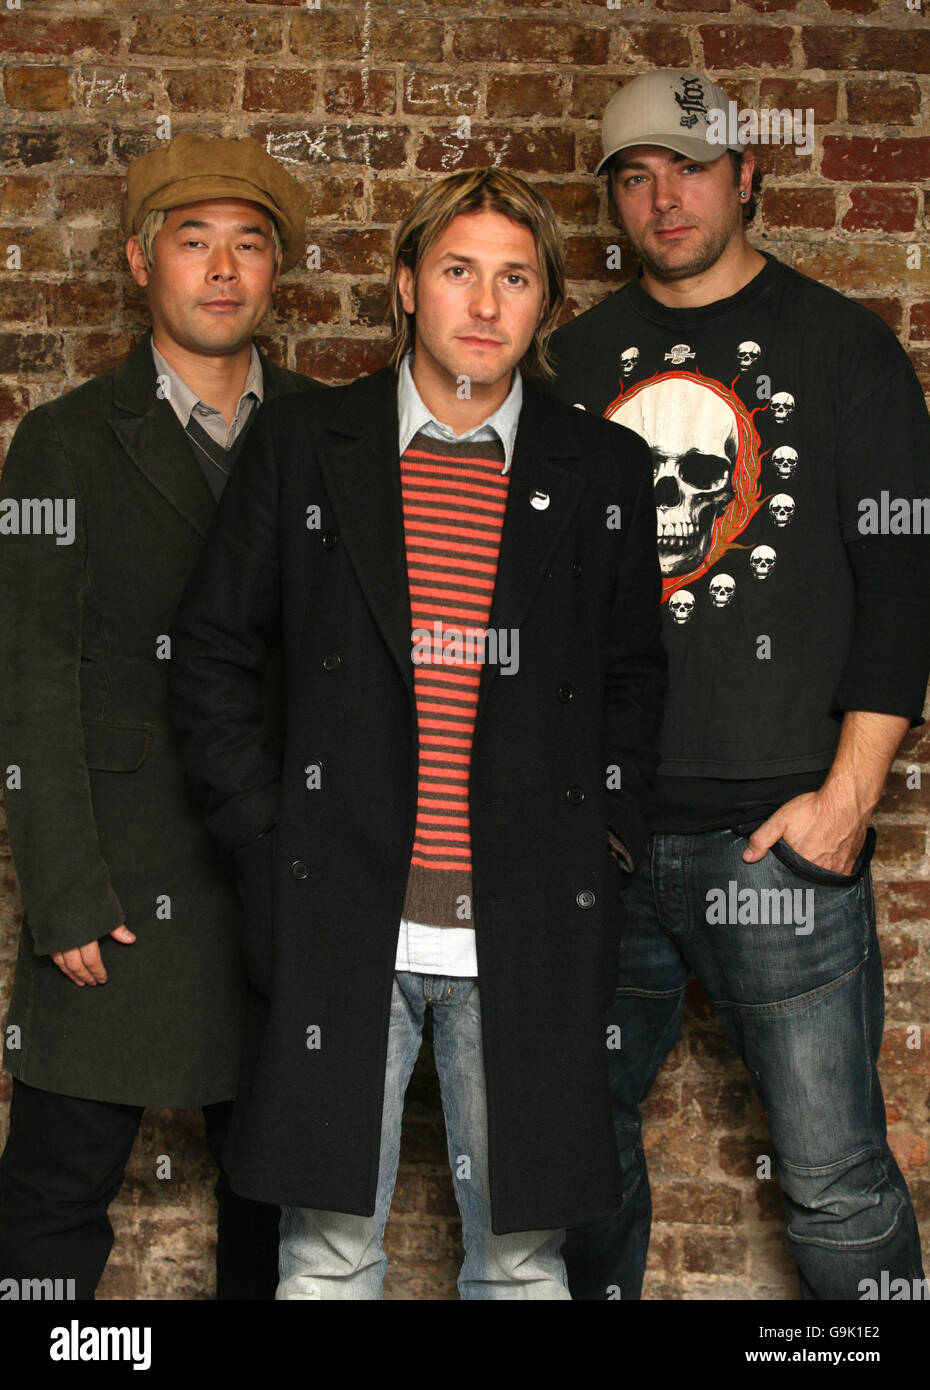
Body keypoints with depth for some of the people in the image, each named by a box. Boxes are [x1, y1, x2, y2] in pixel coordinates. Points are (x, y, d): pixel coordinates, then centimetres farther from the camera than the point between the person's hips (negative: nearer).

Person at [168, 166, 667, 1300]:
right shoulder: (305, 447, 3)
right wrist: (264, 834, 0)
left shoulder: (603, 472, 6)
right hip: (340, 918, 0)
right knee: (328, 1251, 9)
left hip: (526, 931, 1)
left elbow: (634, 675, 14)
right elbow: (211, 652, 7)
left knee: (521, 1251, 11)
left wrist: (605, 841, 5)